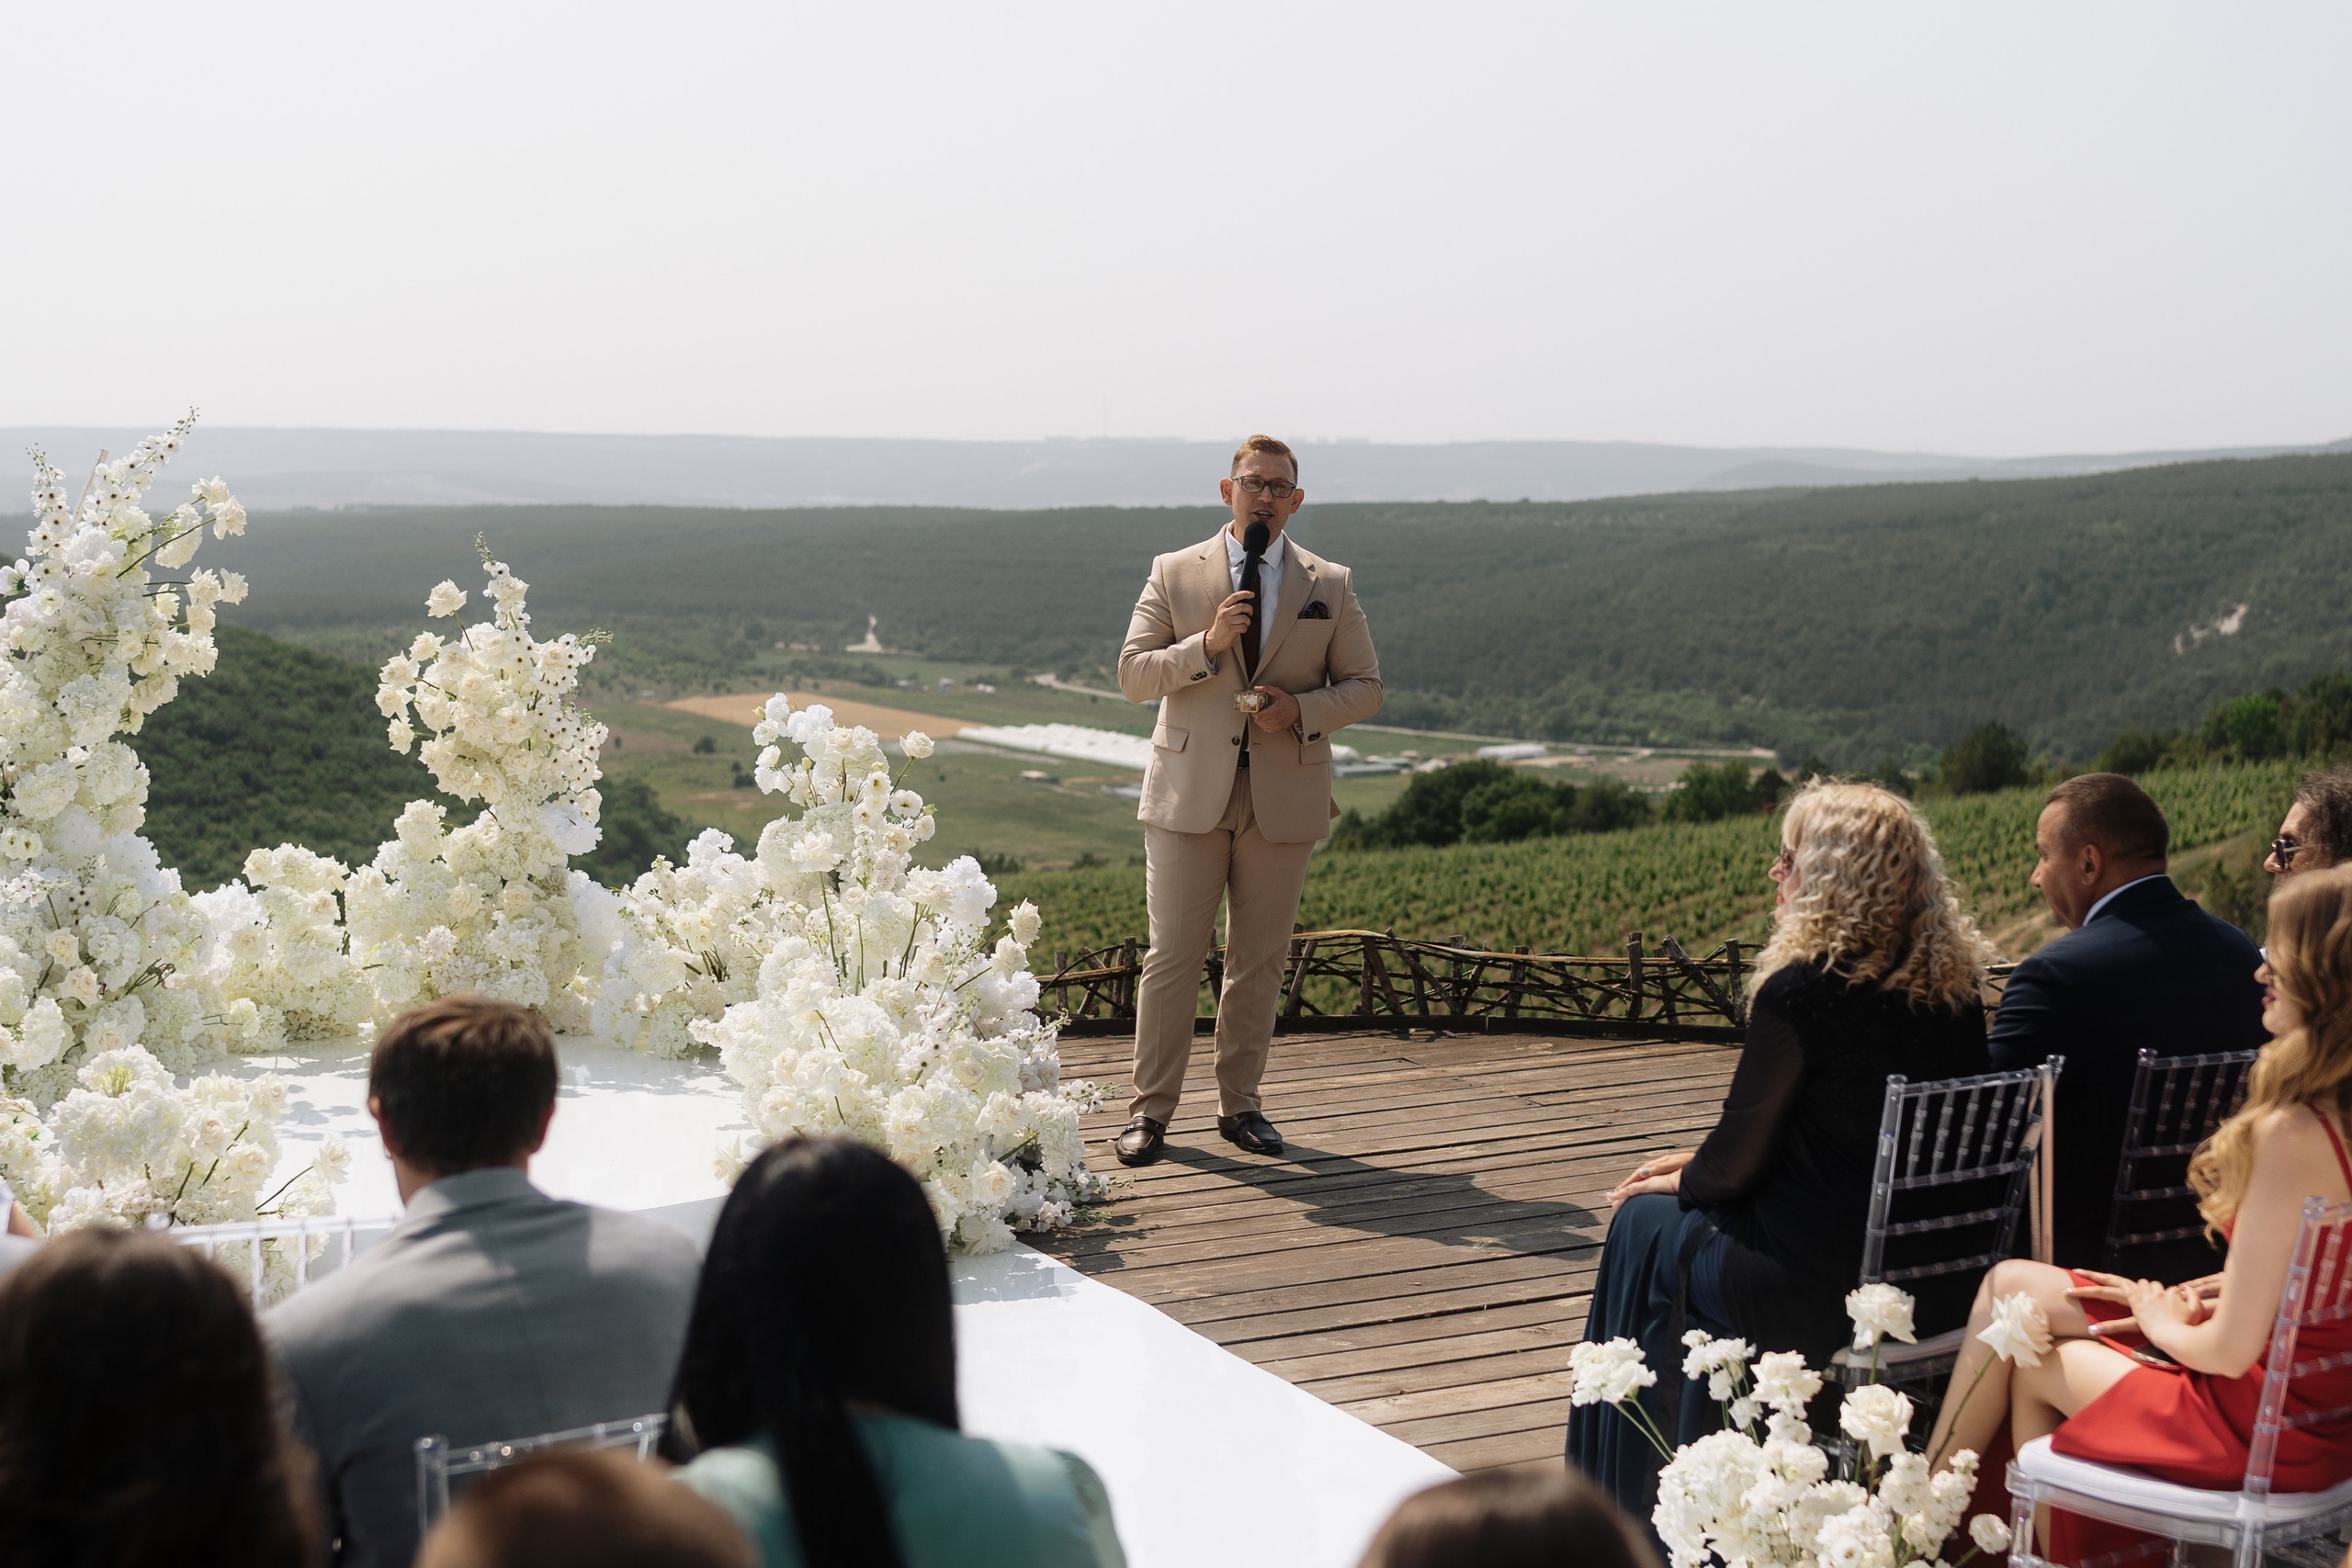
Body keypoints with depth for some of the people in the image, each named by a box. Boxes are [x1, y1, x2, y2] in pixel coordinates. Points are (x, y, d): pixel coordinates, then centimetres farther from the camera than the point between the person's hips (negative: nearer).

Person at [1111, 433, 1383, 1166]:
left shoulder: (1330, 585, 8)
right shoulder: (1174, 574, 5)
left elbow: (1363, 687, 9)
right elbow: (1132, 674, 0)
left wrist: (1303, 709, -10)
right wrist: (1207, 645, -16)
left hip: (1284, 795, 2)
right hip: (1190, 792, -1)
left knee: (1260, 960, 7)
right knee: (1173, 953, -3)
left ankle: (1240, 1104, 19)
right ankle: (1150, 1109, 4)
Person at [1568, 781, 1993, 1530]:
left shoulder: (1801, 990, -19)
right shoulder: (1958, 984, 3)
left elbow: (1737, 1164, -12)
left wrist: (1682, 1181, 11)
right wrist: (1706, 1168, 18)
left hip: (1822, 1292, -7)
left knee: (1645, 1226, 18)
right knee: (1698, 1210, 26)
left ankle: (1638, 1496, 34)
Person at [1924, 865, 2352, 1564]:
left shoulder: (2291, 1136, -30)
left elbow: (2230, 1349, -25)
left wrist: (2166, 1324, -4)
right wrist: (2186, 1299, 7)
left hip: (2267, 1425, -8)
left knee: (2036, 1363, 16)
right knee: (2009, 1283, 13)